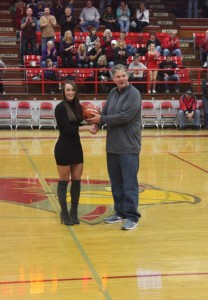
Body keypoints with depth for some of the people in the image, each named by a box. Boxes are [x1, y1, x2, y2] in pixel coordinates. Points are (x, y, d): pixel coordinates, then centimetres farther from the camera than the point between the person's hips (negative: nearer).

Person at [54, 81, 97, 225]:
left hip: (77, 147, 7)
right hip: (64, 148, -6)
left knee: (77, 180, 9)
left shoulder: (78, 106, 7)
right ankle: (64, 213, 13)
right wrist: (86, 128, -15)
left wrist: (91, 123, -9)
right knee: (64, 181, 3)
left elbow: (77, 125, 8)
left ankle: (74, 212, 20)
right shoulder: (60, 107, -13)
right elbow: (67, 128, -19)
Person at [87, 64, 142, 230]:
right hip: (113, 145, 7)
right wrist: (97, 122, -10)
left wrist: (101, 119, -14)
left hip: (128, 146, -7)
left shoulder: (134, 94, -11)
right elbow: (105, 112, 12)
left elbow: (125, 116, -20)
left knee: (129, 183, -5)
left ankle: (132, 216, 1)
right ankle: (120, 212, 25)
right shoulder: (113, 93, 11)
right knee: (116, 182, 14)